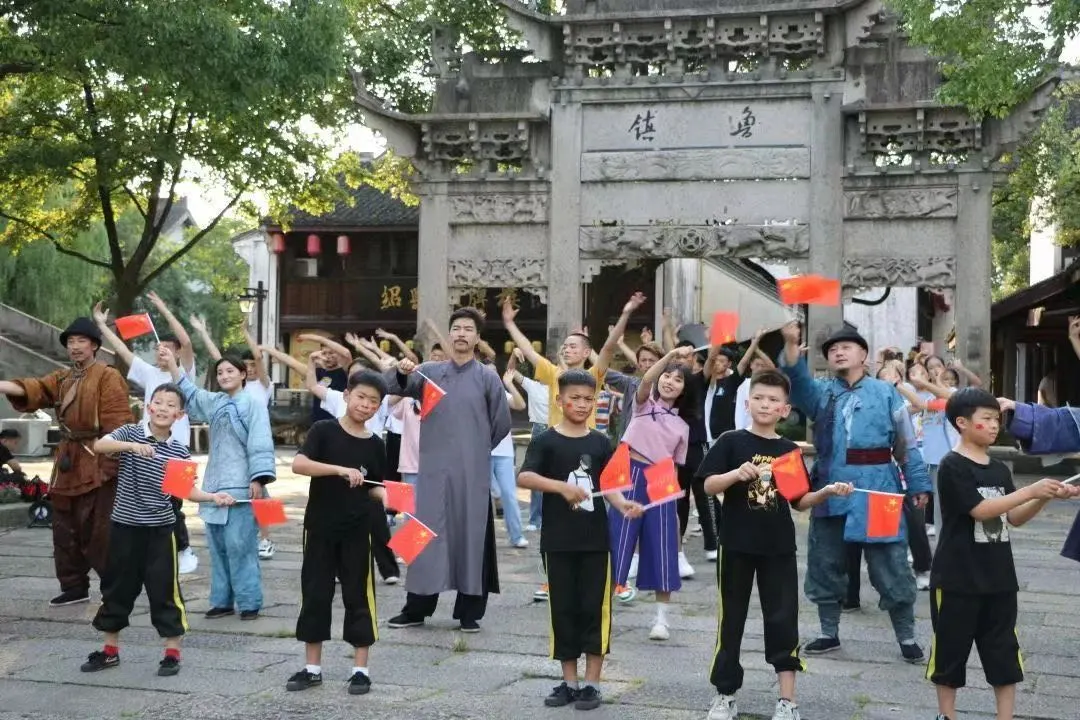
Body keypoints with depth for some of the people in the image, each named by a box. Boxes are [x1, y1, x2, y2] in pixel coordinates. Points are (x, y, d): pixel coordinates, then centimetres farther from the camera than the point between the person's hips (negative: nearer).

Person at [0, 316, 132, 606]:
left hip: (97, 462, -8)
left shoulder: (108, 376, -8)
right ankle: (73, 587, 23)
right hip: (68, 462, 8)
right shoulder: (61, 378, 16)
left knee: (98, 530, -7)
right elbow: (34, 389, -2)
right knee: (65, 528, 12)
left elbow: (117, 421, -14)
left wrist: (116, 460, -21)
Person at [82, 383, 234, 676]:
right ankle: (110, 650, 26)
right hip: (125, 524, 1)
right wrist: (132, 446, -37)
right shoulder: (130, 432, -4)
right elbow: (99, 446, -21)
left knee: (165, 589, 1)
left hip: (160, 528, 0)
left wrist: (213, 497, -14)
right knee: (117, 587, 11)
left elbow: (187, 489, 3)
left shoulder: (179, 450, 0)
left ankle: (172, 652, 11)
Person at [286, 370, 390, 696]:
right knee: (315, 594, 7)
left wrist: (385, 495, -11)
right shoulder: (324, 430, -6)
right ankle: (312, 667, 18)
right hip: (321, 527, -1)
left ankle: (360, 668, 12)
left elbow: (375, 486, 11)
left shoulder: (375, 444, 3)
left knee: (358, 596, 4)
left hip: (358, 530, 1)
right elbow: (298, 464, -19)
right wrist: (340, 469, -29)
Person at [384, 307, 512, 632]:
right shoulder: (429, 372, 7)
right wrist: (401, 372, -24)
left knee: (471, 534, 2)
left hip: (473, 472, -1)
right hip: (433, 468, 2)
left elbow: (502, 423, 6)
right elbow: (394, 388, -3)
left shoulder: (488, 377, 1)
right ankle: (416, 608, 13)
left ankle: (470, 611, 10)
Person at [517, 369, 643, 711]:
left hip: (595, 539, 1)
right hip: (558, 540, -1)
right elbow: (523, 477, -16)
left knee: (594, 608, 3)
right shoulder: (546, 441, -3)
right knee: (563, 609, 7)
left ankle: (592, 683, 11)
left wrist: (623, 504, -14)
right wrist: (562, 486, -29)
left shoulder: (600, 442, 5)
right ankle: (569, 681, 18)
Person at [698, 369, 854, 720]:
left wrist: (827, 491, -8)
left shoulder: (789, 450, 5)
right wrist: (736, 474, -26)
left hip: (779, 547, 2)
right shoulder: (731, 442, -4)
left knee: (783, 620, 2)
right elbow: (708, 486, -8)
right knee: (731, 619, 7)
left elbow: (799, 502, 9)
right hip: (737, 544, -2)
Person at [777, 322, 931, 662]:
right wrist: (791, 344, -30)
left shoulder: (885, 392, 4)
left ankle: (906, 637, 14)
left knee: (890, 564, 2)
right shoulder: (820, 391, 8)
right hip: (830, 488, 3)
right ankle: (829, 633, 26)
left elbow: (906, 443, 5)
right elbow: (796, 378, -13)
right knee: (825, 562, 11)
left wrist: (918, 484, 1)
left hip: (876, 487, -3)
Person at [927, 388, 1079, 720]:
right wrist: (1031, 490, -23)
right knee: (950, 648, 7)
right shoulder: (953, 466, -12)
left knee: (1004, 652, 8)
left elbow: (1014, 518, 10)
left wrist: (1046, 497, -5)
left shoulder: (1000, 469, 9)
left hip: (999, 577, 6)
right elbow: (980, 510, -20)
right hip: (957, 578, -6)